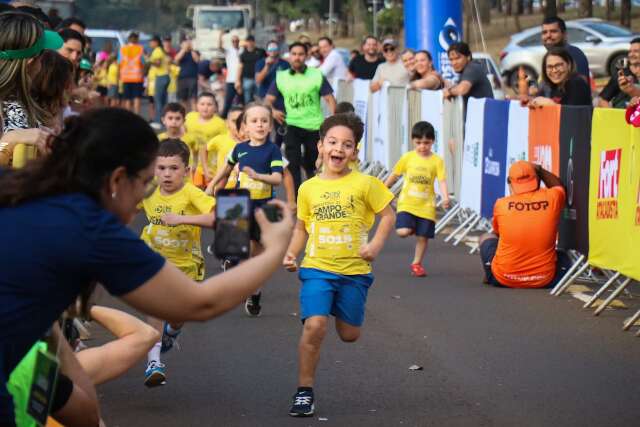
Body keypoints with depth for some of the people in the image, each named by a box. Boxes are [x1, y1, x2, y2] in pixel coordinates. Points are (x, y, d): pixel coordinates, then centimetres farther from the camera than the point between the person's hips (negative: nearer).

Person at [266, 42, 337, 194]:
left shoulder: (317, 75, -1)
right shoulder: (281, 77, 4)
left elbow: (329, 99, -4)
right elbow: (268, 100, 6)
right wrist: (272, 111, -17)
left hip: (314, 126, 0)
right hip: (292, 125, 0)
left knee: (311, 164, 15)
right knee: (293, 164, -13)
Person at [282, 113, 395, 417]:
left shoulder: (364, 184, -3)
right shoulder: (308, 188, 3)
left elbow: (387, 215, 1)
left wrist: (376, 245, -13)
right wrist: (291, 254, -1)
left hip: (354, 270, 0)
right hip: (317, 268, 0)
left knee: (349, 334, 10)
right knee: (314, 326, -18)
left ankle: (340, 311, 48)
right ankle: (304, 392, -6)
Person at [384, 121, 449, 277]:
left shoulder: (437, 161, -5)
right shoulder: (407, 158, -1)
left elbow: (442, 181, -9)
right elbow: (394, 176, 10)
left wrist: (445, 197, -26)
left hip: (426, 206, 0)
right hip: (407, 203, 0)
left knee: (423, 236, 5)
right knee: (403, 232, -17)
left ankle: (417, 263, 24)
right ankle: (412, 228, 19)